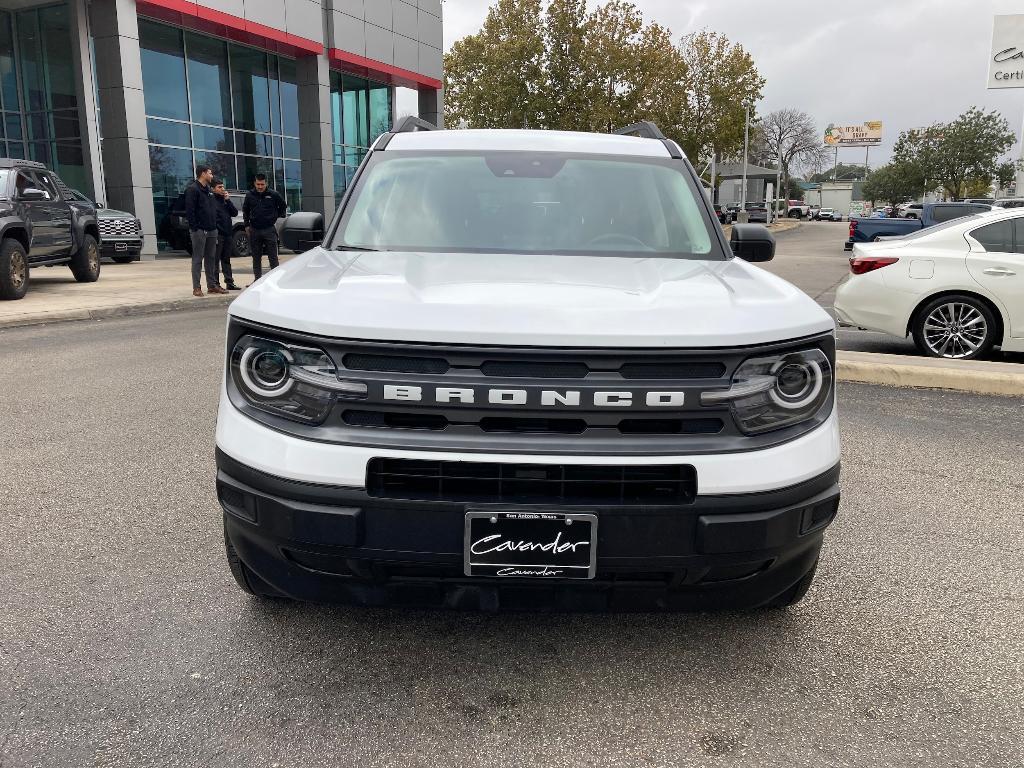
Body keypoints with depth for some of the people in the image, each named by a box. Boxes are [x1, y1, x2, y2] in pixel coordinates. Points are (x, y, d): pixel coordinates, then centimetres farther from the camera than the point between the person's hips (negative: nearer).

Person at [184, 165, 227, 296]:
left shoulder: (209, 190, 18)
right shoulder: (192, 189, -8)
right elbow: (189, 211, -14)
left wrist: (214, 225, 12)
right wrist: (195, 227, -18)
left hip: (211, 230, 8)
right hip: (199, 230, -8)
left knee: (211, 258, 10)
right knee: (198, 259, -3)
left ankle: (212, 285, 16)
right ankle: (196, 288, -1)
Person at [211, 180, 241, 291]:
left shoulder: (225, 199, 17)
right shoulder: (211, 200, -6)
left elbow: (235, 213, 8)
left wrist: (228, 200, -2)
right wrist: (214, 231, -17)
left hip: (228, 234, 7)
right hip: (218, 235, -7)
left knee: (226, 260, 13)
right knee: (215, 260, -2)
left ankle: (230, 282, 17)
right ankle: (215, 283, 1)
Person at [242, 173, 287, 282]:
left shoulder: (273, 195, -3)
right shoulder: (250, 195, 5)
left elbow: (283, 207, 12)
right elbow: (245, 210, 19)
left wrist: (275, 217, 6)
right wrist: (247, 225, 14)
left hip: (269, 230, -3)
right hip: (254, 230, 3)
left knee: (273, 257, -2)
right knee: (256, 257, 8)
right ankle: (258, 279, 16)